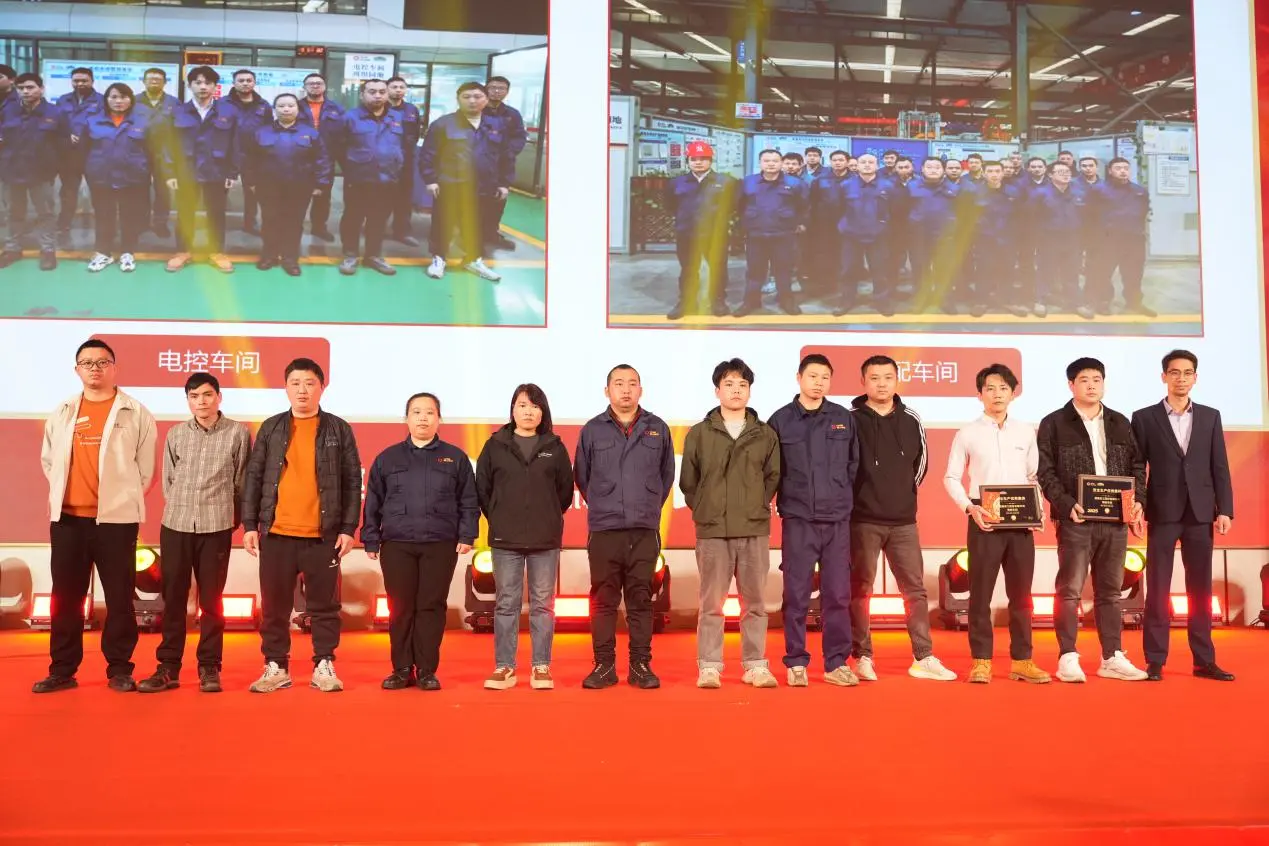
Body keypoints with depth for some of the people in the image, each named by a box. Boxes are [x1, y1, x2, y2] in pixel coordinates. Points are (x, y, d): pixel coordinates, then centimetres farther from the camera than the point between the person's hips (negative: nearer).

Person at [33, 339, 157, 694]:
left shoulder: (136, 413, -1)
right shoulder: (61, 414, 11)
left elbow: (146, 466, 0)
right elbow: (48, 459, 20)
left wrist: (125, 497, 1)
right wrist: (64, 492, 12)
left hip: (116, 518, -4)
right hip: (67, 518, 4)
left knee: (119, 597, 1)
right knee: (65, 596, 8)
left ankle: (119, 669, 11)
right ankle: (62, 670, 17)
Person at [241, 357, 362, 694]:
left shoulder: (338, 430, 4)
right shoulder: (271, 428, 8)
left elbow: (352, 482, 3)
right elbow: (254, 478, 8)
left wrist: (348, 528, -3)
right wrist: (250, 524, 1)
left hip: (323, 535, -1)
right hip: (276, 534, 2)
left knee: (324, 606, 5)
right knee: (274, 607, 8)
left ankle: (324, 666, 15)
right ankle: (276, 667, 19)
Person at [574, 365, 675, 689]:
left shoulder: (658, 429, 7)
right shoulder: (592, 430, 4)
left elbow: (667, 475, 15)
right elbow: (581, 477, 12)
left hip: (645, 531, 0)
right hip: (603, 530, 0)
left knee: (641, 600, 4)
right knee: (603, 600, 3)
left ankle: (640, 665, 11)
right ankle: (604, 665, 11)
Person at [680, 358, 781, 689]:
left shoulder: (766, 434, 7)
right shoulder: (699, 433, 3)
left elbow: (774, 476, 10)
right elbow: (688, 481, 7)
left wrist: (758, 506, 3)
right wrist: (705, 510, 4)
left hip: (755, 530, 1)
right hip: (712, 531, -1)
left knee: (755, 602, 7)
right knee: (712, 603, 2)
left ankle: (755, 665, 16)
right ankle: (709, 666, 10)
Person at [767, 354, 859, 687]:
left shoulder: (844, 418, 7)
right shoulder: (781, 420, 1)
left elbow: (853, 464, 12)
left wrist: (844, 498, 8)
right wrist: (784, 502, 1)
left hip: (837, 520, 2)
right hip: (798, 520, -2)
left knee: (838, 594, 5)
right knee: (796, 595, 2)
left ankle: (837, 663, 14)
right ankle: (796, 663, 12)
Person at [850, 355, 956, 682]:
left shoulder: (911, 420, 6)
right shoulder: (851, 420, -5)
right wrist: (855, 498, 0)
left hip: (903, 520, 4)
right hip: (863, 520, -3)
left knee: (915, 588, 4)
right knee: (860, 590, 3)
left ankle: (924, 657, 10)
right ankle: (862, 657, 11)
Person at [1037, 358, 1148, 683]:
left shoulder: (1120, 423, 14)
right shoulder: (1054, 424, 0)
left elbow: (1136, 465, 13)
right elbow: (1045, 472, -6)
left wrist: (1137, 500, -3)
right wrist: (1067, 505, -17)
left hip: (1116, 520, 4)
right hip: (1076, 519, -4)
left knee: (1110, 591, 10)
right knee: (1070, 591, -2)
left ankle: (1112, 657, 16)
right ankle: (1068, 658, 3)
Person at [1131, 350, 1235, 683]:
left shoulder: (1210, 416, 10)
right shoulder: (1144, 417, 3)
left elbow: (1219, 467, 7)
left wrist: (1225, 510, -1)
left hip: (1200, 513, 2)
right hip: (1162, 513, -2)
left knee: (1200, 589, 6)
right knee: (1158, 589, -1)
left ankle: (1204, 660, 12)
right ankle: (1155, 661, 4)